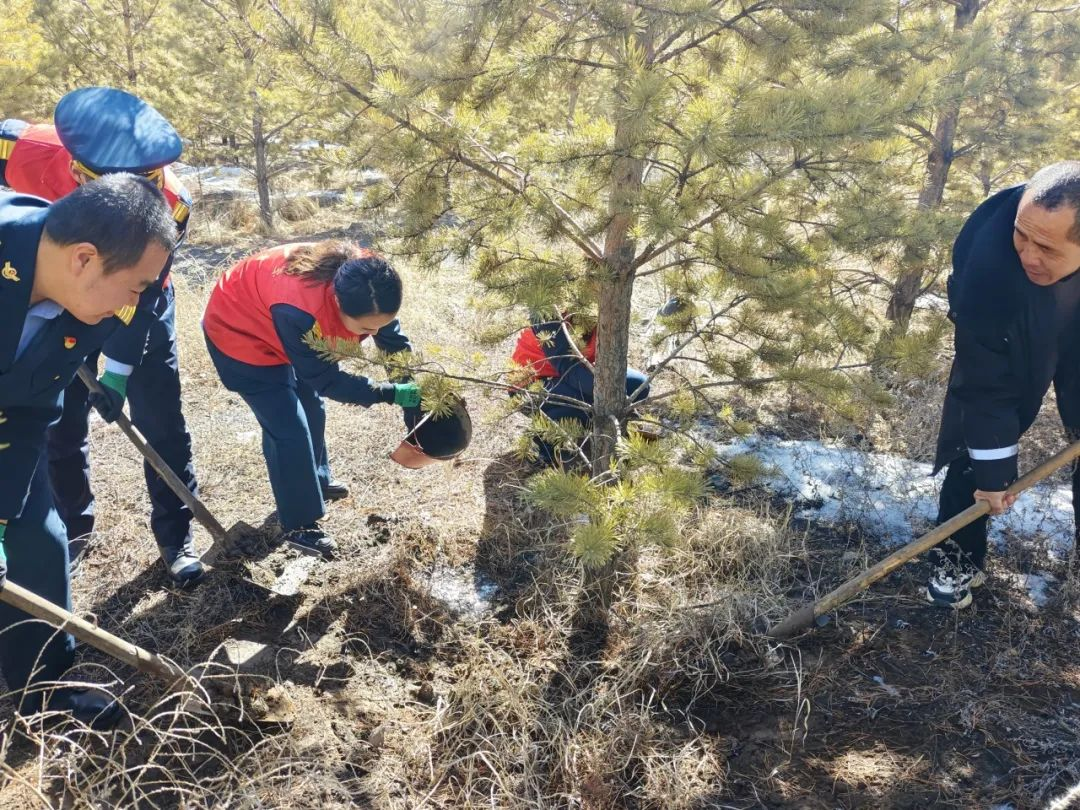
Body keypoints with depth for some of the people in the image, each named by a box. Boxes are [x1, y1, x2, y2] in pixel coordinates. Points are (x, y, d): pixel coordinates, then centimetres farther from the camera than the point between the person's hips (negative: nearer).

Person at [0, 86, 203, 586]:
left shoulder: (169, 204, -32)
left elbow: (139, 295, -25)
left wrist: (118, 370, -26)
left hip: (138, 300, -2)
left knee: (160, 420, -2)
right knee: (60, 420, 6)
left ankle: (175, 535, 12)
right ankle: (71, 525, 26)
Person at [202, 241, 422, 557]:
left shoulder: (366, 287, -26)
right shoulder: (299, 310, -45)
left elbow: (395, 341, -9)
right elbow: (325, 379, -31)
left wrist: (415, 390, -11)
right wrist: (390, 394, -30)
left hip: (274, 326, 7)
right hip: (239, 333, -7)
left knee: (311, 408, 18)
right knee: (288, 427, -6)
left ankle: (316, 480, 42)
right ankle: (299, 526, 9)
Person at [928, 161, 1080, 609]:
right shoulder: (987, 264, -41)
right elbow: (987, 383, -30)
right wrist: (993, 470, -22)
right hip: (1010, 342, -2)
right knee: (973, 443, 0)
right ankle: (961, 555, 19)